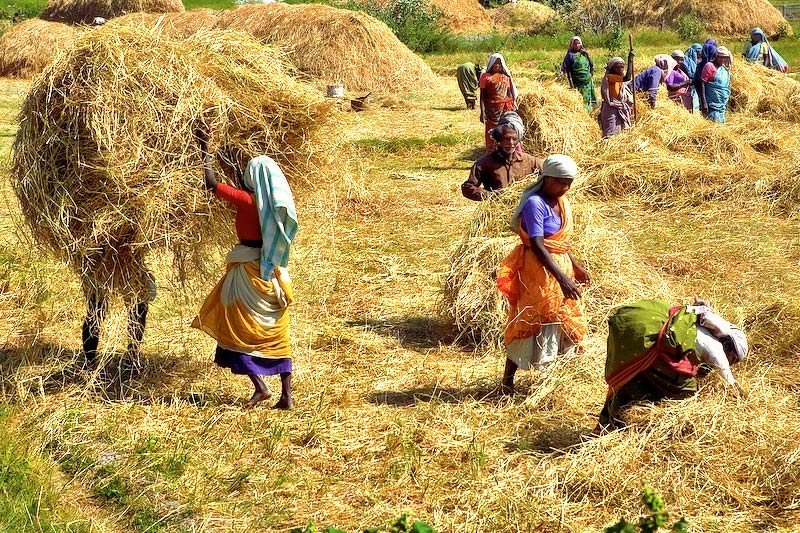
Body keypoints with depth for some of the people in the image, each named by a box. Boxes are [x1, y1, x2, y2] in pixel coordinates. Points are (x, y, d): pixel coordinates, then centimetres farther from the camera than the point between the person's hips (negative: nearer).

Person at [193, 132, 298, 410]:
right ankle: (287, 395, 8)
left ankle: (260, 386, -4)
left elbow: (211, 184, -10)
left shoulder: (247, 200, -16)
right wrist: (235, 172, 37)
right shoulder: (275, 203, 4)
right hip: (272, 269, 7)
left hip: (249, 269, -7)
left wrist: (204, 150, -1)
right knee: (275, 334, 10)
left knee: (238, 328, 5)